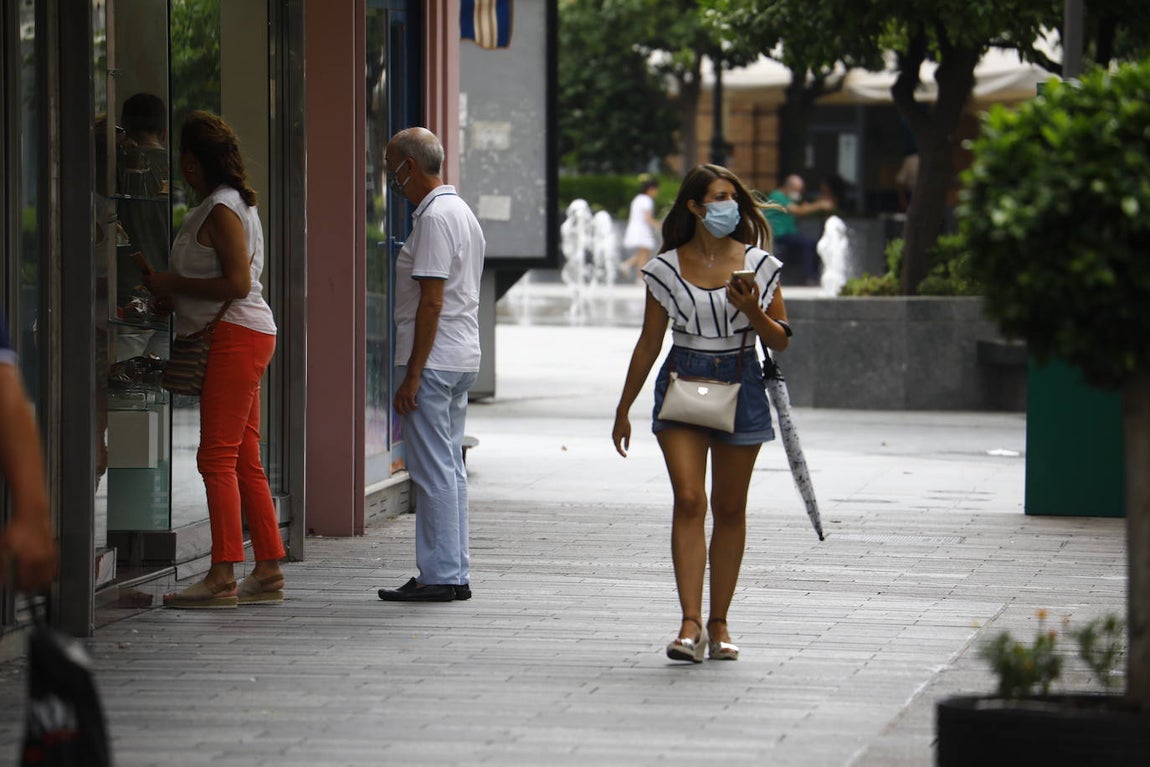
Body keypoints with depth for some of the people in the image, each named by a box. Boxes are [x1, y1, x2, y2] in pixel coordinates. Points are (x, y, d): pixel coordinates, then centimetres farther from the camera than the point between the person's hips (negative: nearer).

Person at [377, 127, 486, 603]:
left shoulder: (435, 217, -15)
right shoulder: (462, 212, 17)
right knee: (450, 469, 13)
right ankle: (455, 573, 15)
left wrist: (412, 375, -19)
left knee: (433, 472, -7)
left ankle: (441, 575, -6)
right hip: (462, 360, 10)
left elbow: (432, 301, -20)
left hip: (433, 362, -10)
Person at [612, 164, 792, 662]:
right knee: (688, 500, -14)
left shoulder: (758, 264, 3)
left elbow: (780, 341, 6)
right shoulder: (667, 268, 1)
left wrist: (752, 311, -14)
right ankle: (690, 624, -19)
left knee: (729, 508, 5)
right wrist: (624, 409, 11)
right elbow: (649, 344, 9)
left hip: (741, 384, 1)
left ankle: (718, 623, 14)